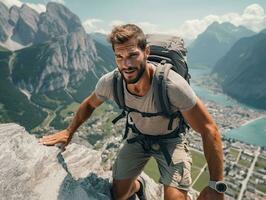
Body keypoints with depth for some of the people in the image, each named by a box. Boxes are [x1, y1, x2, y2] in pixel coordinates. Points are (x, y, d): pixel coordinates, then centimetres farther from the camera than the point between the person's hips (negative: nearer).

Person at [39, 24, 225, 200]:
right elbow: (90, 104, 0)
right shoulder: (109, 82, -24)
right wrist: (69, 132, 6)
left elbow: (209, 130, -26)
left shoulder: (172, 85, -36)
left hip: (171, 138, -2)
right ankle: (138, 184, 43)